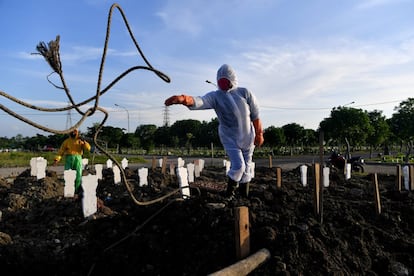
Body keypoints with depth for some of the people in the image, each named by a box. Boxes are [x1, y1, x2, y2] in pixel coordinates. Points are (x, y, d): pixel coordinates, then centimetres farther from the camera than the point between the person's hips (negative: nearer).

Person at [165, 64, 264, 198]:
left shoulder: (245, 92, -5)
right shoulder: (214, 96, -9)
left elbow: (255, 115, -1)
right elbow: (199, 101, -30)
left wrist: (259, 134, 0)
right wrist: (183, 99, -51)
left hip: (248, 136, 2)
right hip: (229, 138, -2)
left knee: (246, 167, 12)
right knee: (238, 166, -12)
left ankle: (244, 194, 33)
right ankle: (230, 189, 17)